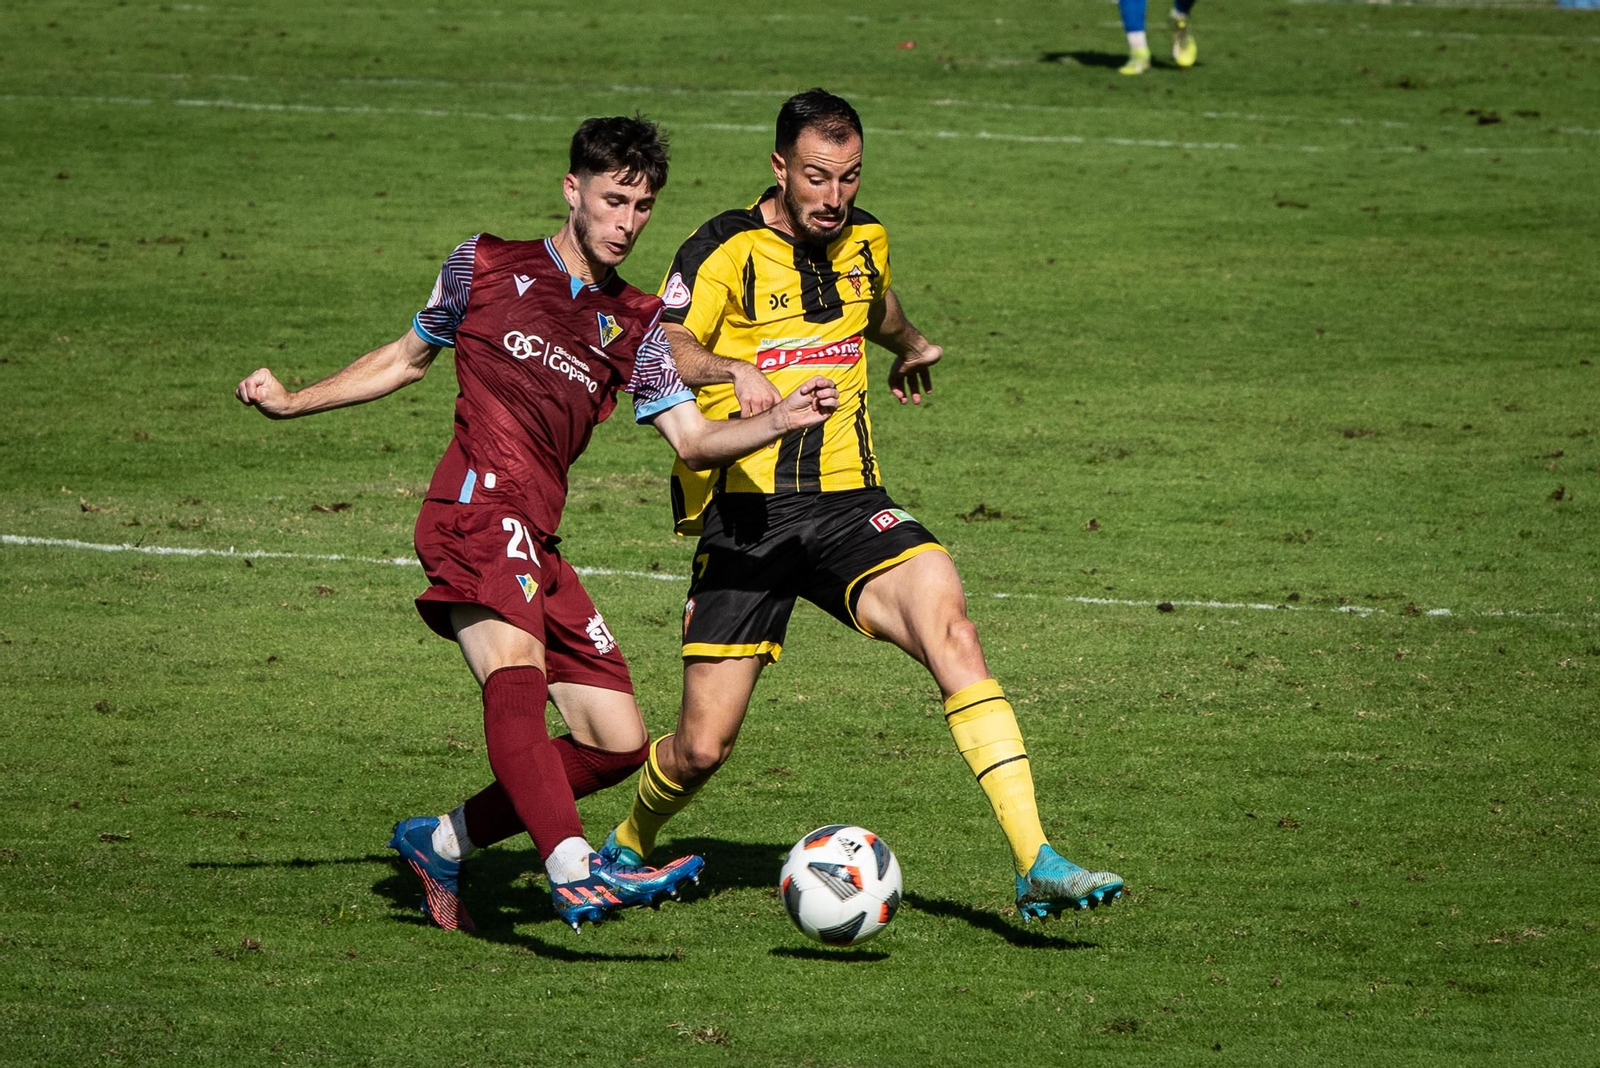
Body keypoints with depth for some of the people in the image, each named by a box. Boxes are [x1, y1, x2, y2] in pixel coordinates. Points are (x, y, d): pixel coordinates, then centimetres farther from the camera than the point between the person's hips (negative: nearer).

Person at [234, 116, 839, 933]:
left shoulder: (635, 323, 22)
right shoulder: (488, 266, 12)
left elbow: (691, 438, 13)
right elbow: (407, 357, 24)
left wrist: (779, 422, -4)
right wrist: (291, 402, 21)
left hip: (535, 543, 6)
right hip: (476, 506, -6)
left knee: (618, 744, 3)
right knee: (516, 669, -32)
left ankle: (441, 842, 18)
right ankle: (574, 874, -50)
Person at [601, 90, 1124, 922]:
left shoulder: (864, 240, 11)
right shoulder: (727, 251, -7)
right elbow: (660, 352, -23)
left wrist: (912, 349, 56)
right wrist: (730, 371, -42)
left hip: (848, 503, 3)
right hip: (743, 516, -3)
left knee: (945, 619, -26)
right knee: (702, 747, -5)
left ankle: (1036, 864, -31)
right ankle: (630, 846, 31)